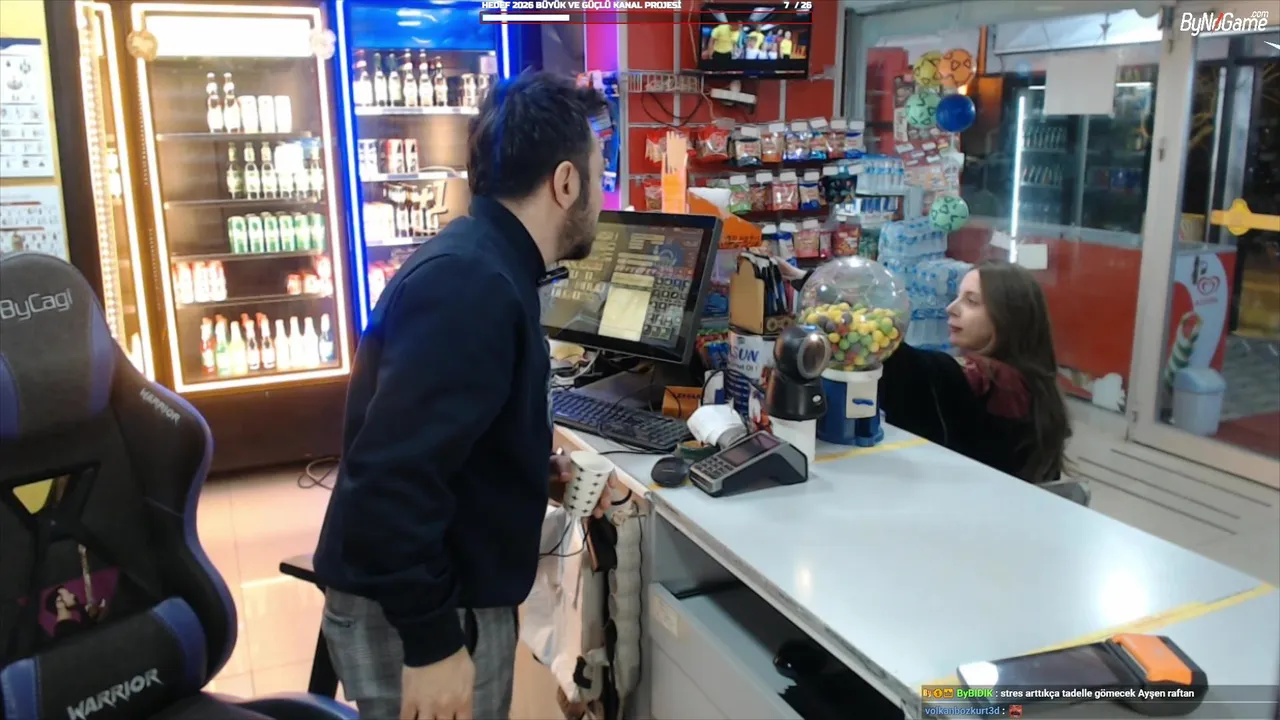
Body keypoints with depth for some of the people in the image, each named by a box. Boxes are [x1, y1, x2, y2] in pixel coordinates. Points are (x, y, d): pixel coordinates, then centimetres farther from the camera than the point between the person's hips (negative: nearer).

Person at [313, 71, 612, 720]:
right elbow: (392, 476, -31)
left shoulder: (480, 263, 8)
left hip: (447, 596, 9)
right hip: (410, 616, -9)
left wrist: (532, 469, 10)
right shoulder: (471, 284, -25)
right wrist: (431, 641, -25)